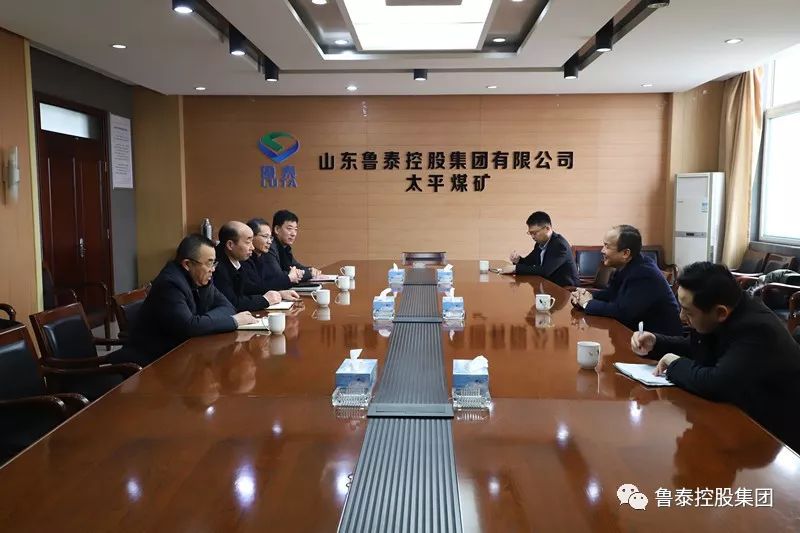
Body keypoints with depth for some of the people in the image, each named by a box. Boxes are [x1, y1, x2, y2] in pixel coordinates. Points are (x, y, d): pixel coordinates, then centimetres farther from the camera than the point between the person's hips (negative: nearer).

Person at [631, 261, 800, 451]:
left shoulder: (757, 331, -31)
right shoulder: (724, 317, -5)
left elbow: (715, 384, -38)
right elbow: (694, 348, 13)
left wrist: (675, 364, -20)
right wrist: (655, 342, -4)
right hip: (742, 416, 8)